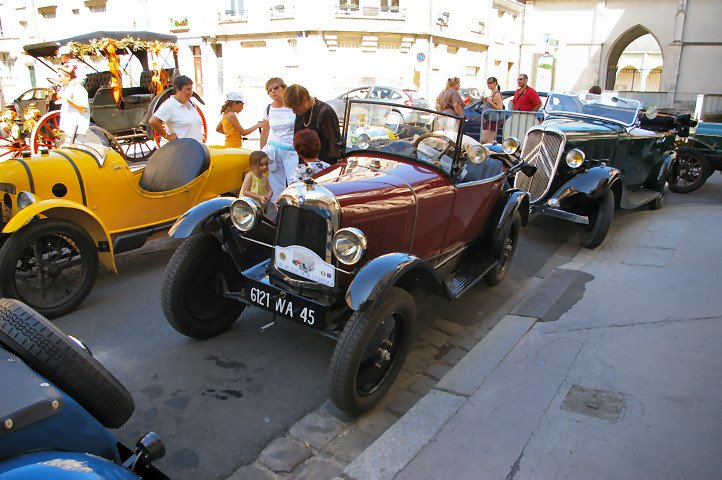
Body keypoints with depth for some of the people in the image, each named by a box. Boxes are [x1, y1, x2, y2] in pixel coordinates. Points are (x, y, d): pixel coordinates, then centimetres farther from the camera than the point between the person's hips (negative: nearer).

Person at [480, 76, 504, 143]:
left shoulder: (497, 94, -10)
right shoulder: (491, 93, 18)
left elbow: (500, 109, -15)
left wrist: (490, 101, -19)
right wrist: (484, 101, 11)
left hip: (493, 120, -10)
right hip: (487, 120, 10)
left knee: (489, 141, -11)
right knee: (483, 140, 7)